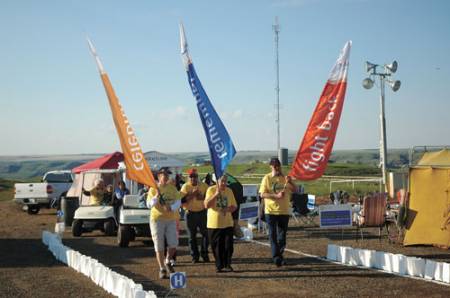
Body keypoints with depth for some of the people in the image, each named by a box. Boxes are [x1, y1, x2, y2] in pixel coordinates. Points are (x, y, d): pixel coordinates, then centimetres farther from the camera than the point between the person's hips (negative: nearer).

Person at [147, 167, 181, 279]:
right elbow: (150, 204, -8)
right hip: (157, 219, -2)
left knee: (173, 244, -3)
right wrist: (156, 196, -25)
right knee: (159, 247, 0)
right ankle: (162, 269, 9)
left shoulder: (172, 188, 5)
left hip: (171, 219, 2)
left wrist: (171, 208, -21)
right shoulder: (153, 189, -1)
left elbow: (178, 202, -1)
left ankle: (168, 262, 24)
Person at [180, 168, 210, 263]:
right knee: (192, 236, 4)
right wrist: (192, 195, -20)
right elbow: (182, 200, -11)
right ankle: (194, 256, 11)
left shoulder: (204, 185, 5)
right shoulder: (185, 187, -1)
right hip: (190, 213, -1)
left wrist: (203, 197, -12)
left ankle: (204, 254, 11)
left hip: (202, 212, 2)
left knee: (205, 233, 0)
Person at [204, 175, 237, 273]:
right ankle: (219, 266, 12)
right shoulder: (211, 190, -5)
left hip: (227, 223, 3)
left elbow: (234, 206, 14)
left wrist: (231, 208, -10)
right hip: (214, 224, -3)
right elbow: (206, 205, -15)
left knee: (228, 245, -2)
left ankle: (227, 265, 10)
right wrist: (216, 194, -22)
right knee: (217, 246, 2)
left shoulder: (229, 191, 8)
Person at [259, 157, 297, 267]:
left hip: (284, 211, 3)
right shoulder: (267, 178, -2)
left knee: (282, 235, 9)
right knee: (273, 235, -3)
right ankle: (276, 258, -3)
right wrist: (276, 196, -21)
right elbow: (262, 194, -9)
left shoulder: (285, 178, 6)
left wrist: (290, 182, -19)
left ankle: (279, 255, 22)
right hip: (271, 211, -3)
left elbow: (294, 190, 1)